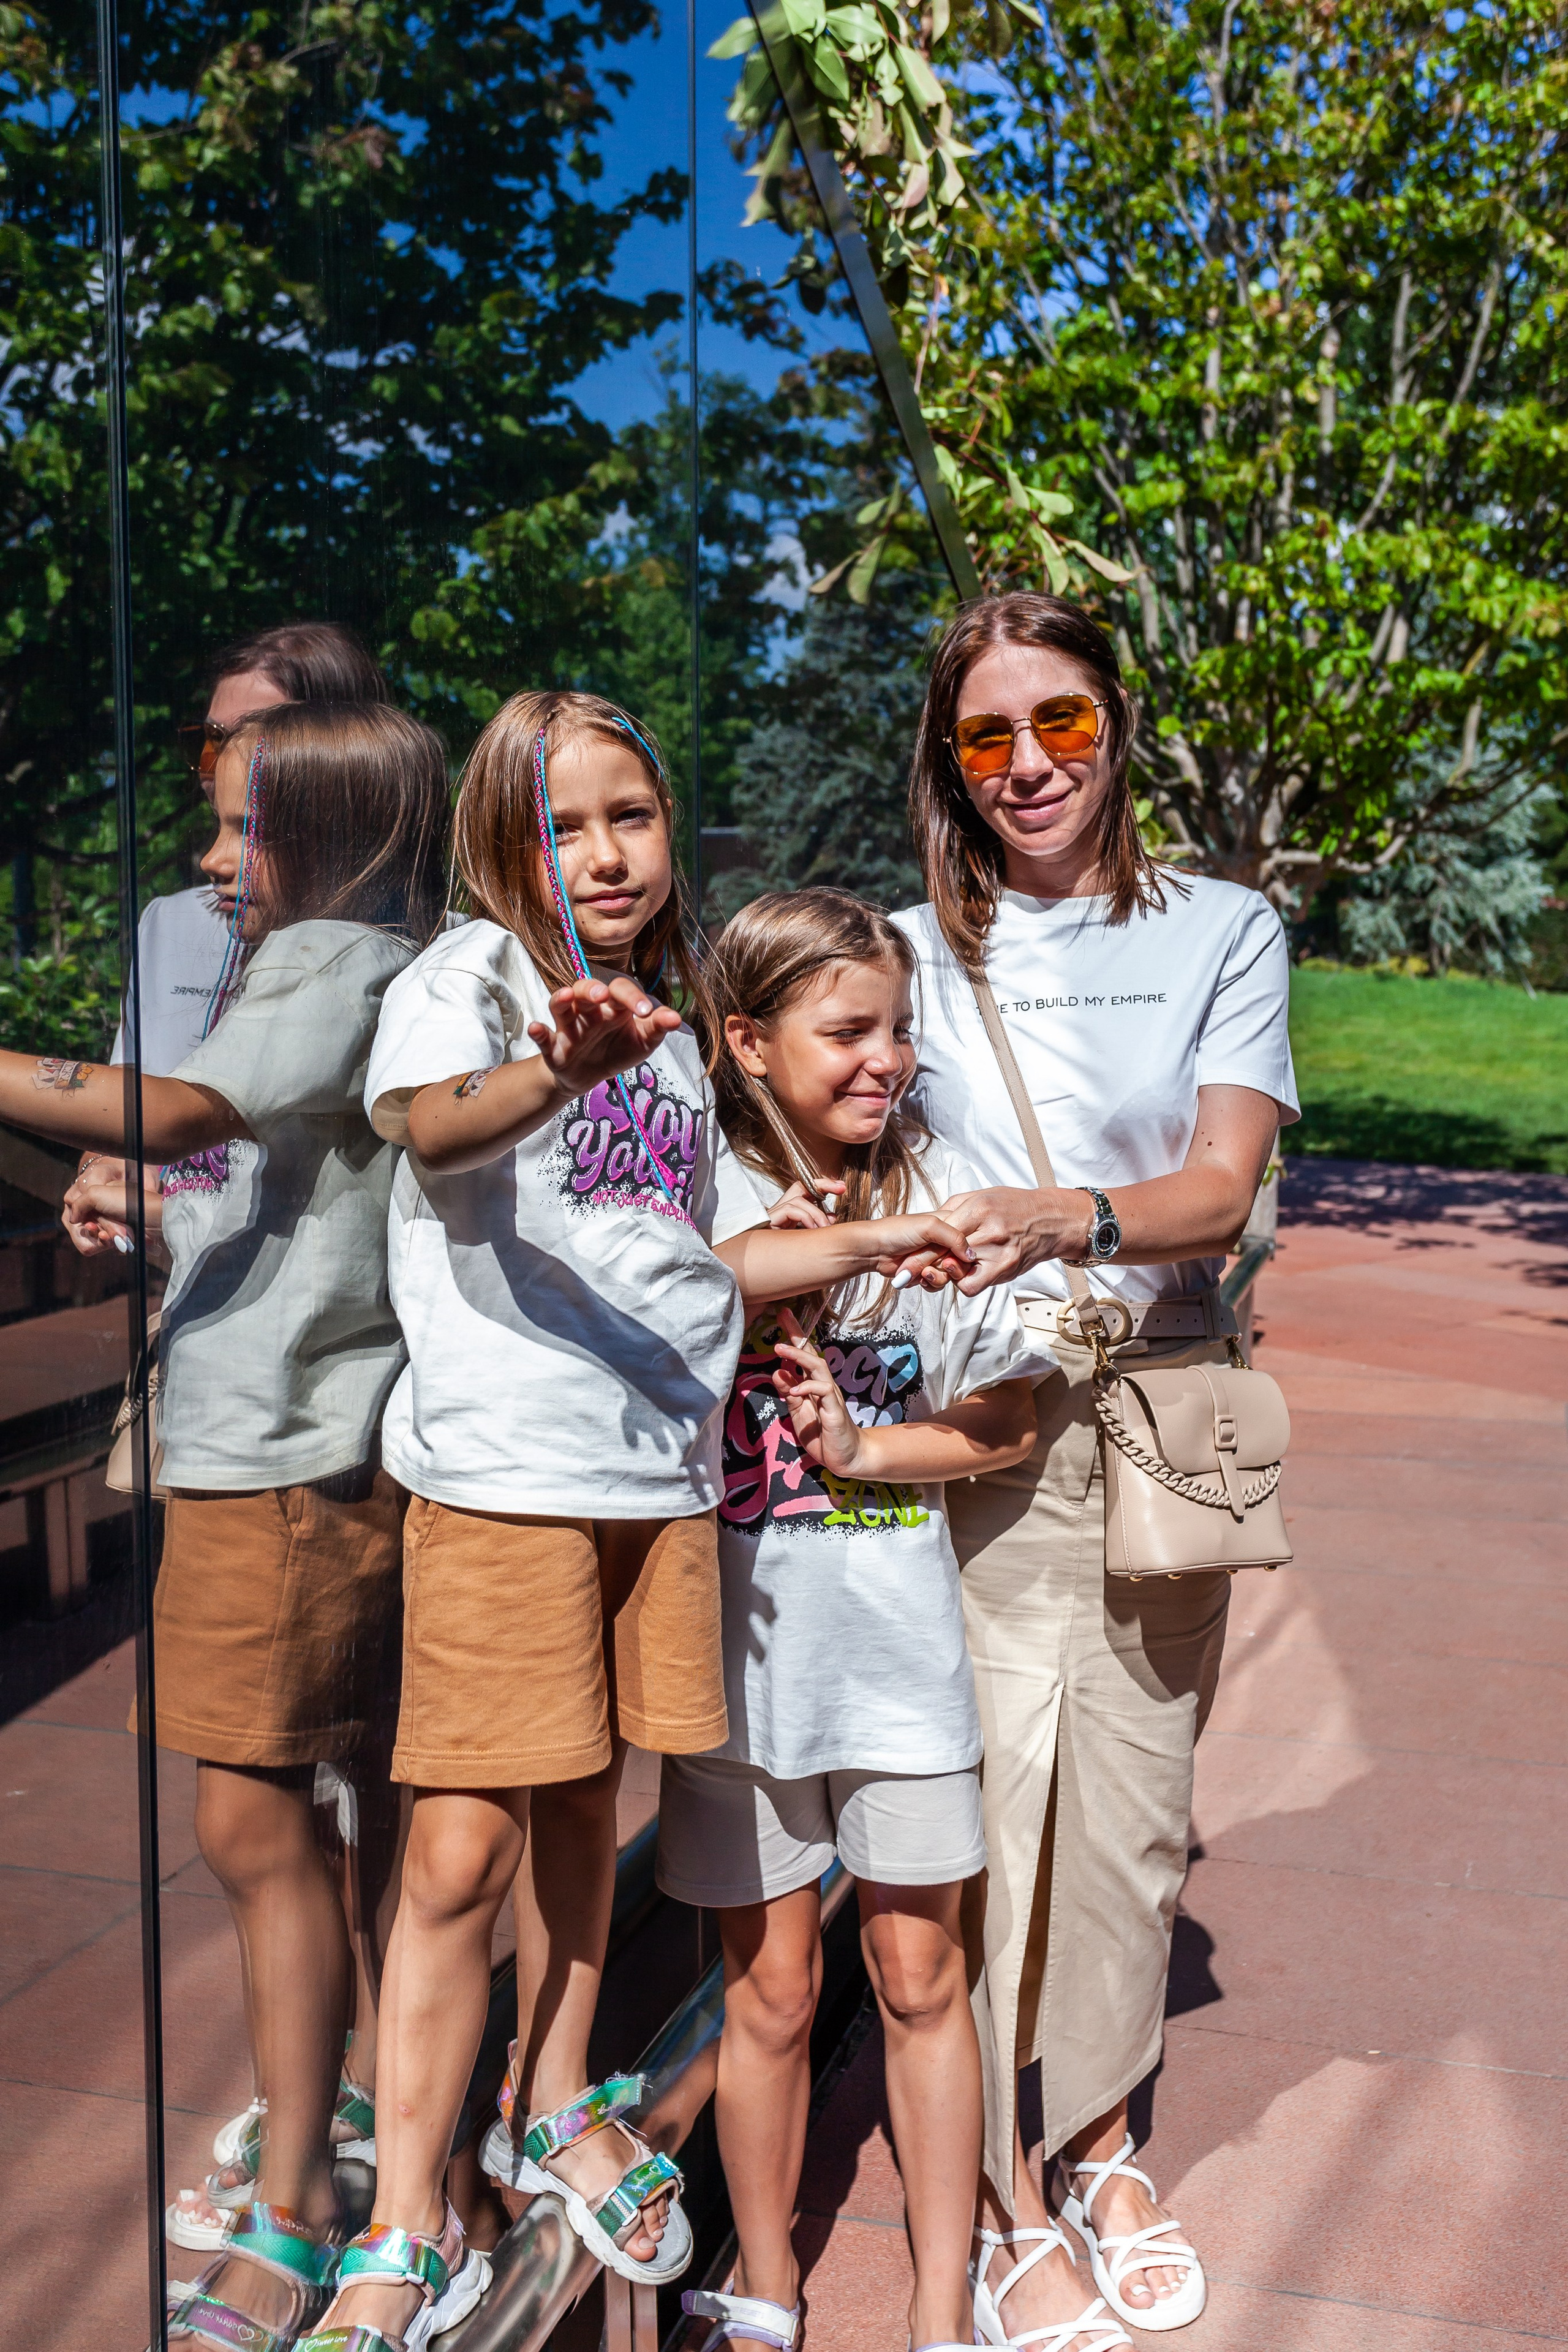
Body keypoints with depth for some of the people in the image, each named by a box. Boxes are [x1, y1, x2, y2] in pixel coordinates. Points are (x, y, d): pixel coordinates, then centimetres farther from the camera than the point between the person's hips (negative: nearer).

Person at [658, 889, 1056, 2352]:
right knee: (769, 1990, 12)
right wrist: (745, 1278, -21)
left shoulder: (937, 1194, -4)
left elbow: (1009, 1423, 0)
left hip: (902, 1639, 1)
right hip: (745, 1640, -1)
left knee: (920, 1978, 13)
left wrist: (861, 1452, -15)